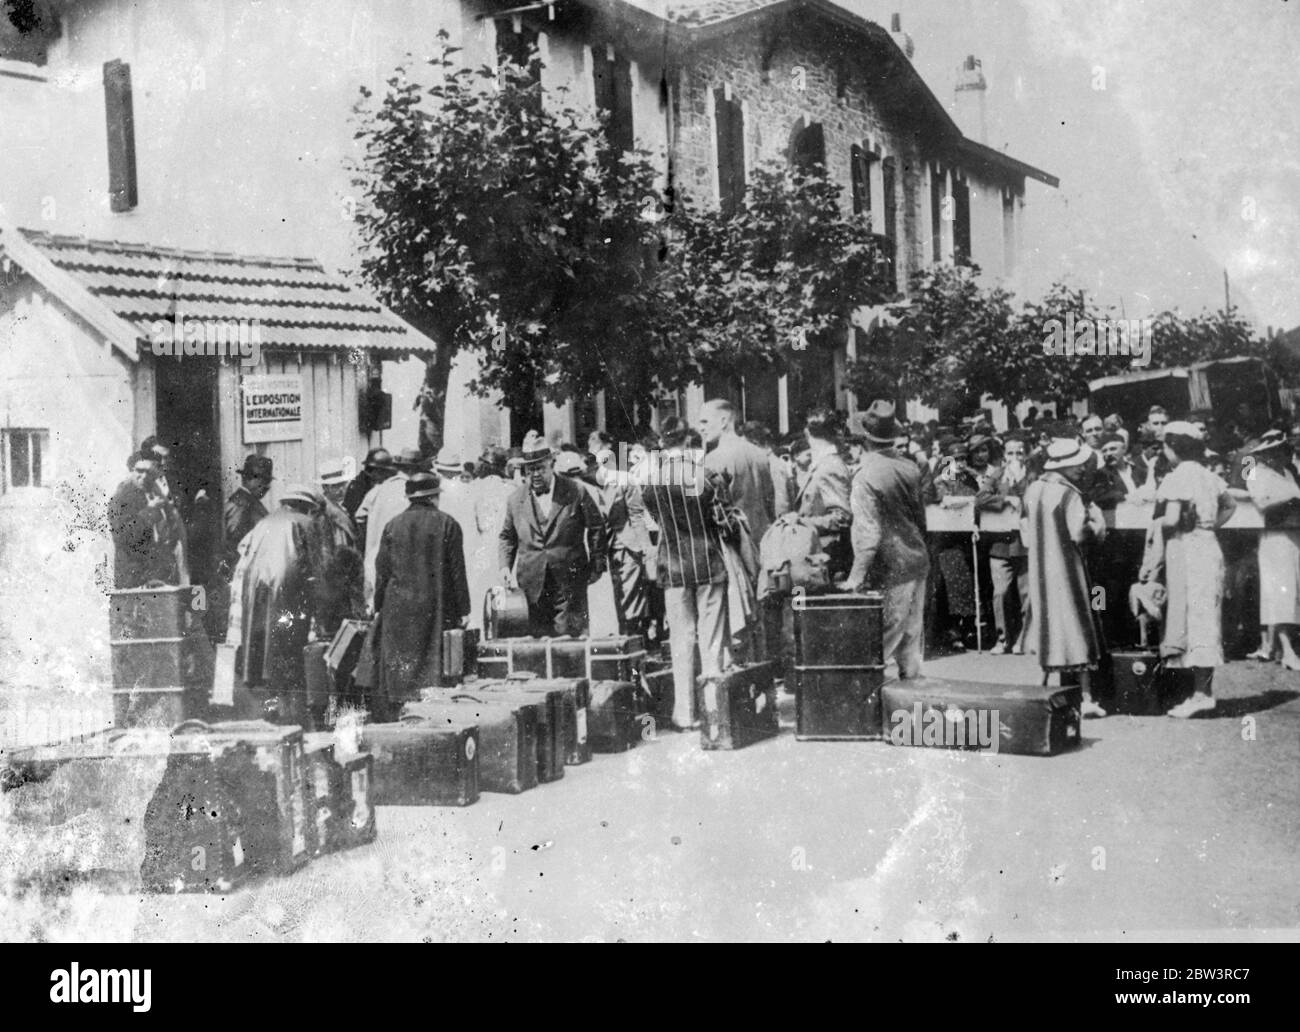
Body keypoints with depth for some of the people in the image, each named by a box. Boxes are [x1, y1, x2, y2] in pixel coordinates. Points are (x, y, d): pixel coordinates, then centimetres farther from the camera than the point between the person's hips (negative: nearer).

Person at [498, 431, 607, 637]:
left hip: (569, 581, -2)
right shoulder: (516, 499, 7)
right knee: (539, 637, 2)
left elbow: (596, 529, 6)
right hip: (532, 585, 2)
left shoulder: (576, 492, 0)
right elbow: (507, 536, 18)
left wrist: (596, 566, 3)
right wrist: (505, 567, 3)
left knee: (571, 637, -4)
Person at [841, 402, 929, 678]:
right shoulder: (909, 466, 2)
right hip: (917, 562, 7)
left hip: (889, 572, -7)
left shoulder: (866, 477, -19)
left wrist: (857, 576, -18)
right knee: (911, 636, 15)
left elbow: (869, 533, -22)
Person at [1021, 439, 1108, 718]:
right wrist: (1095, 524, -3)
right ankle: (1086, 698, -1)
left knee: (1047, 625, 16)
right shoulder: (1069, 494, -17)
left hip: (1040, 567, 6)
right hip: (1067, 567, -6)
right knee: (1077, 628, 0)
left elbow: (1026, 528, 10)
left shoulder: (1032, 489, 4)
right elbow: (1079, 534, -20)